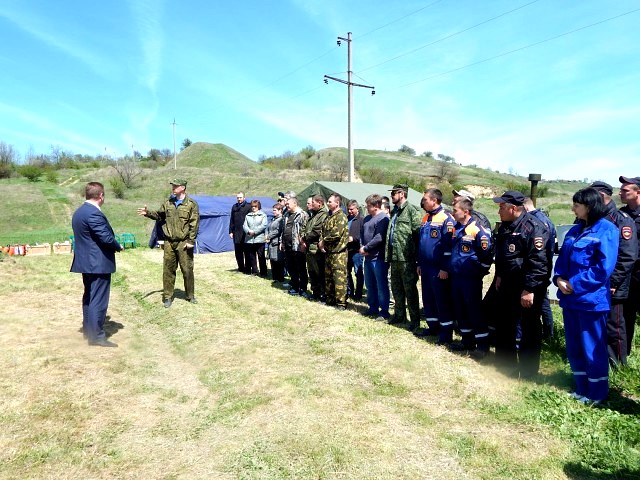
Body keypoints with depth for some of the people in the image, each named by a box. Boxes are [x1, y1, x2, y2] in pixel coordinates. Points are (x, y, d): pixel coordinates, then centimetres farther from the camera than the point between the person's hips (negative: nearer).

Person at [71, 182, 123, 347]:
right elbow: (106, 237, -24)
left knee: (89, 296, 18)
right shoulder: (94, 213, -20)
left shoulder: (79, 212, 12)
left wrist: (113, 245, 12)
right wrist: (118, 246, -4)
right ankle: (96, 335, 2)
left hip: (86, 261, 10)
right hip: (99, 263, -10)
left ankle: (88, 329, 28)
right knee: (99, 299, -4)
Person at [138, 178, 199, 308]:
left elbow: (194, 224, -9)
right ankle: (167, 296, 17)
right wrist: (148, 213, 2)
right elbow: (159, 215, 21)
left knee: (187, 269, 4)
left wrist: (191, 241, -13)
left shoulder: (191, 204, -6)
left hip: (183, 242, -4)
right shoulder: (168, 202, 8)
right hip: (169, 242, 4)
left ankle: (190, 295, 19)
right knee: (168, 269, 7)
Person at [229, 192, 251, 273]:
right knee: (238, 252, 8)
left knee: (247, 252, 1)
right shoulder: (234, 207, 12)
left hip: (245, 233, -5)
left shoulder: (248, 207, -2)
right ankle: (241, 268, 18)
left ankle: (247, 269, 8)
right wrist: (231, 231, 8)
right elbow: (231, 220, 14)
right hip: (236, 233, 5)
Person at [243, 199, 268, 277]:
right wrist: (248, 231, -15)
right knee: (251, 256, 9)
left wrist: (254, 231, -14)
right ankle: (254, 271, 20)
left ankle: (263, 273, 4)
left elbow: (263, 225, -8)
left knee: (261, 256, -2)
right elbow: (244, 225, 6)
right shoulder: (248, 216, 15)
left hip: (259, 239, -4)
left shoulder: (263, 215, 3)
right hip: (249, 239, 4)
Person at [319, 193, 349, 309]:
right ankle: (330, 300, 25)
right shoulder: (328, 216, 17)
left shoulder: (341, 216, -12)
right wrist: (320, 242, 1)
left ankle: (341, 303, -3)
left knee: (339, 278, -8)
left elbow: (336, 233, -22)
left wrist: (324, 241, -10)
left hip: (338, 252, -9)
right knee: (328, 277, 15)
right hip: (328, 251, 9)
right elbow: (323, 231, 19)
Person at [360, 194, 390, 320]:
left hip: (378, 258, -9)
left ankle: (384, 312, 8)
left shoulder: (383, 218, -13)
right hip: (368, 257, 9)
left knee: (381, 285, -1)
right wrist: (362, 246, 1)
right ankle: (373, 308, 30)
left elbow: (379, 238, -20)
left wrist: (365, 248, -13)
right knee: (370, 284, 17)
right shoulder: (367, 218, 14)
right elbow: (362, 233, 19)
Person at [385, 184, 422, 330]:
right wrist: (388, 255, 16)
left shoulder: (411, 211, -11)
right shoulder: (394, 211, 16)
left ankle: (415, 319, 11)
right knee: (396, 288, 17)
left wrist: (418, 258, -17)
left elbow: (418, 233, -16)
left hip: (406, 258, -8)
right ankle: (399, 315, 31)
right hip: (394, 257, 9)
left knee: (410, 290, 0)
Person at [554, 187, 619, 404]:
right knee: (574, 347, 15)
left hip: (591, 299, -7)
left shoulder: (607, 230, -10)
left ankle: (597, 393, 20)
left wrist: (575, 285, -17)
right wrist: (559, 278, -5)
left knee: (592, 347, 4)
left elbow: (604, 267, -17)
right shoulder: (575, 230, 13)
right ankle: (582, 388, 30)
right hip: (570, 297, 8)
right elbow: (562, 258, 14)